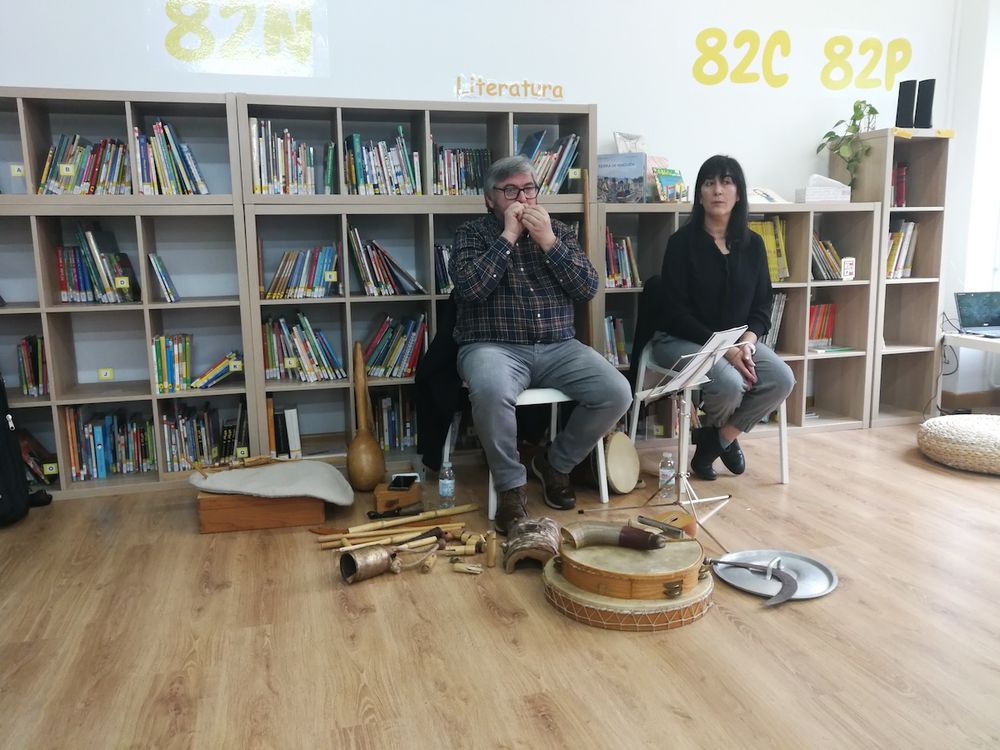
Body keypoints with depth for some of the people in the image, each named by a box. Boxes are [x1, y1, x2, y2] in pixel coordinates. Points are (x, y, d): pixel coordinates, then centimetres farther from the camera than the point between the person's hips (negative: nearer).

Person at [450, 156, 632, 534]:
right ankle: (511, 485, -13)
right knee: (491, 391, -38)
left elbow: (588, 288, 2)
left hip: (558, 348, 4)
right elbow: (470, 288, -13)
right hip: (494, 346, -3)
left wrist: (548, 241, -7)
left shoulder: (558, 230, 14)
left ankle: (555, 463, 7)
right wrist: (508, 236, -11)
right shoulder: (473, 232, 6)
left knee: (617, 393, -18)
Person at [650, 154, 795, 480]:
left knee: (783, 379, -20)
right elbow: (676, 312, -14)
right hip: (680, 339, -5)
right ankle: (721, 436, 6)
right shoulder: (682, 241, -10)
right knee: (730, 383, -31)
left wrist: (746, 343, -15)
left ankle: (721, 437, 1)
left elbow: (762, 306, 6)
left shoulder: (752, 243, 5)